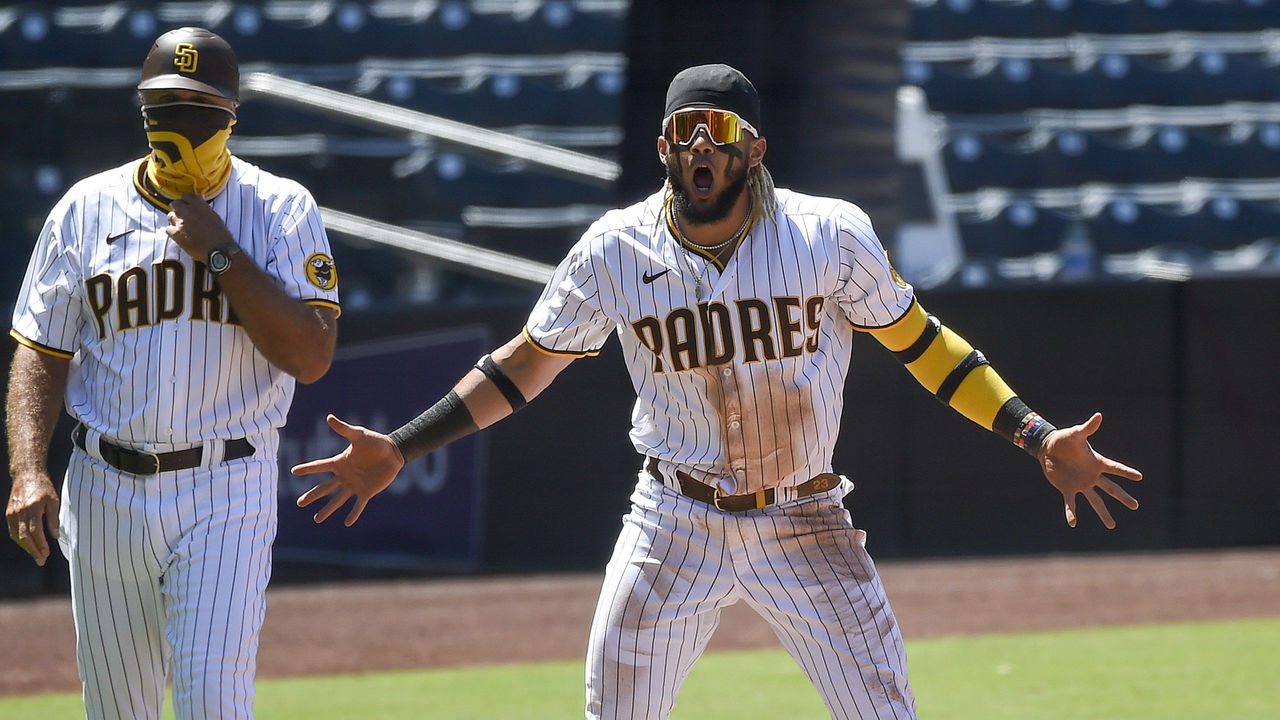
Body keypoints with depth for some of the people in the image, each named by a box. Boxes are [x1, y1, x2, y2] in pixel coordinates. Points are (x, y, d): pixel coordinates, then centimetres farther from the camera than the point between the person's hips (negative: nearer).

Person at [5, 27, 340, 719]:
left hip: (226, 494, -3)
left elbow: (311, 358, -10)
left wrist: (220, 253, -14)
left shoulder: (280, 209, 0)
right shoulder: (87, 209, 6)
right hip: (104, 492, 3)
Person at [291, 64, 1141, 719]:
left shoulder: (830, 236, -9)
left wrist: (1038, 435, -7)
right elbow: (523, 366, 5)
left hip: (807, 524, -1)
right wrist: (399, 450, -2)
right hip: (675, 523, 1)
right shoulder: (616, 250, -6)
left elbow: (918, 340, 1)